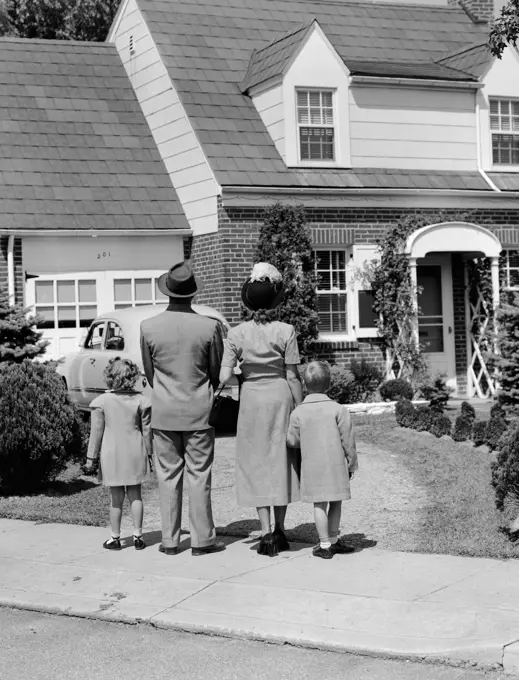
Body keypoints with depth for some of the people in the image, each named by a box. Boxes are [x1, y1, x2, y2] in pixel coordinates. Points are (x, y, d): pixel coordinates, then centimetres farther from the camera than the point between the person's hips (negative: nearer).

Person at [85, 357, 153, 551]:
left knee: (117, 498, 7)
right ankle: (138, 535, 13)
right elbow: (147, 430, 2)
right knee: (135, 495, 11)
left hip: (112, 455, -1)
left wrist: (91, 457, 1)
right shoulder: (140, 400, -4)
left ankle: (115, 538, 14)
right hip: (135, 454, 2)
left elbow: (96, 432, -6)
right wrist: (149, 453, 13)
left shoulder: (101, 402, -9)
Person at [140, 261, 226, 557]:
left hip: (163, 412, 2)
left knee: (168, 475, 9)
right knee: (199, 476, 6)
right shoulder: (210, 327, -11)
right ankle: (202, 539, 10)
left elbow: (149, 372, 4)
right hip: (199, 411, -2)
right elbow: (217, 372, 0)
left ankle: (170, 540, 13)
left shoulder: (148, 327, -6)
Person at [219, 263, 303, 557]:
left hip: (251, 398, 0)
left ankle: (267, 533, 5)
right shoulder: (285, 331, -8)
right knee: (281, 459, 12)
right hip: (281, 396, 0)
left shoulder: (237, 334, -7)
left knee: (257, 462, 8)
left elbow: (224, 377, -8)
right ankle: (279, 530, 18)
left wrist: (243, 375, 13)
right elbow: (293, 377, -6)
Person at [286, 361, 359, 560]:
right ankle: (333, 540, 23)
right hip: (336, 465, 0)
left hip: (312, 466, 0)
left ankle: (325, 545, 6)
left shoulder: (298, 413, -4)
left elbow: (293, 441, 2)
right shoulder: (338, 409, -5)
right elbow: (348, 440, -2)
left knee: (319, 505, 4)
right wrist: (352, 464, 8)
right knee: (336, 502, 13)